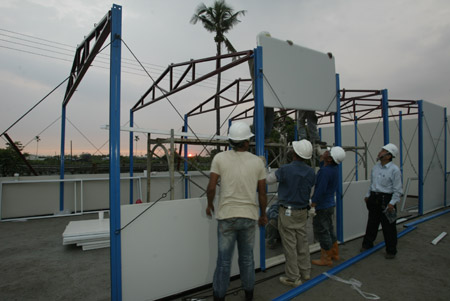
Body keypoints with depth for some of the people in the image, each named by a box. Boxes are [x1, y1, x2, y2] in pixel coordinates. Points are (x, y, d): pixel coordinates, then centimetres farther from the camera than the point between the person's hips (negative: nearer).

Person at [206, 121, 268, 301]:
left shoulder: (220, 158, -7)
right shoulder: (258, 161, -1)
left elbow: (211, 187, -9)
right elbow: (262, 193, 3)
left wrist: (209, 205, 9)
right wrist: (263, 214, 16)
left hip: (227, 216, -2)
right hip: (249, 216, 2)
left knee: (224, 260, 8)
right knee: (247, 259, 18)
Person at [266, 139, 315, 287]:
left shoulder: (285, 169, -20)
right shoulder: (310, 171, -1)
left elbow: (266, 180, -11)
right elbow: (310, 189, 12)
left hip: (287, 212, -6)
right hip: (303, 211, 6)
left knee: (290, 245, 3)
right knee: (302, 242, 17)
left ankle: (293, 278, 14)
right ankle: (305, 272, 31)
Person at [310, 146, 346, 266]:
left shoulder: (325, 171, -26)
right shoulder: (334, 168, 2)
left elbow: (320, 191, -27)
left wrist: (312, 205, -19)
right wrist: (321, 158, 13)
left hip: (322, 206, -9)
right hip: (330, 204, 9)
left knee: (321, 232, 3)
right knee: (329, 230, 22)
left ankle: (326, 259, 15)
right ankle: (335, 254, 35)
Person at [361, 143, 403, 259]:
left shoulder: (394, 169, -13)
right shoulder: (375, 167, 8)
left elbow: (398, 190, -13)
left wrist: (392, 203, -18)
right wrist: (368, 195, 17)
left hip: (386, 200, -6)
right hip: (374, 199, 6)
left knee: (389, 227, 5)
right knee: (372, 224, 17)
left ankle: (391, 251, 22)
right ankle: (367, 244, 32)